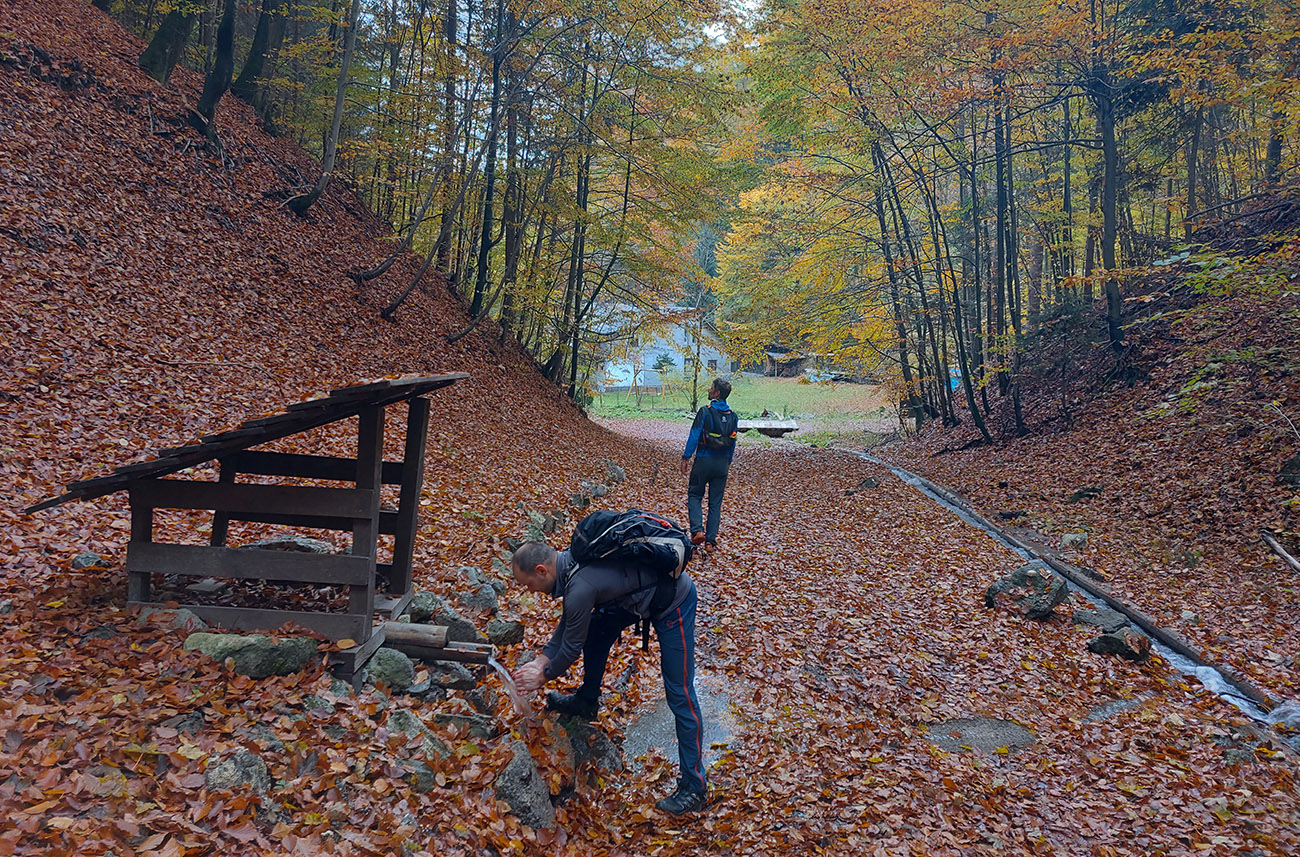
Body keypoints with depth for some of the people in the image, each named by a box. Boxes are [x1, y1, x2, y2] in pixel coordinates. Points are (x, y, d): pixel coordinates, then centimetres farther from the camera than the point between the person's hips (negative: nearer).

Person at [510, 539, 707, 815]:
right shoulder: (568, 560, -2)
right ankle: (587, 701, 42)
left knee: (679, 693, -5)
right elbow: (568, 620, 13)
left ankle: (693, 788, 4)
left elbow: (572, 647, -13)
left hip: (673, 600, -10)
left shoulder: (580, 587, -29)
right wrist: (542, 660, 12)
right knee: (595, 630, 20)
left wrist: (543, 677, 3)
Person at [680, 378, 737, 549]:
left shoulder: (705, 411, -10)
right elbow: (733, 441, 11)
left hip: (704, 460, -4)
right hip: (722, 463, 4)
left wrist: (686, 458, -6)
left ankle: (697, 530, -8)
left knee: (694, 495, 10)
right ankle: (711, 541, 6)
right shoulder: (732, 415, 6)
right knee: (716, 503, 8)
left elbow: (694, 436, -12)